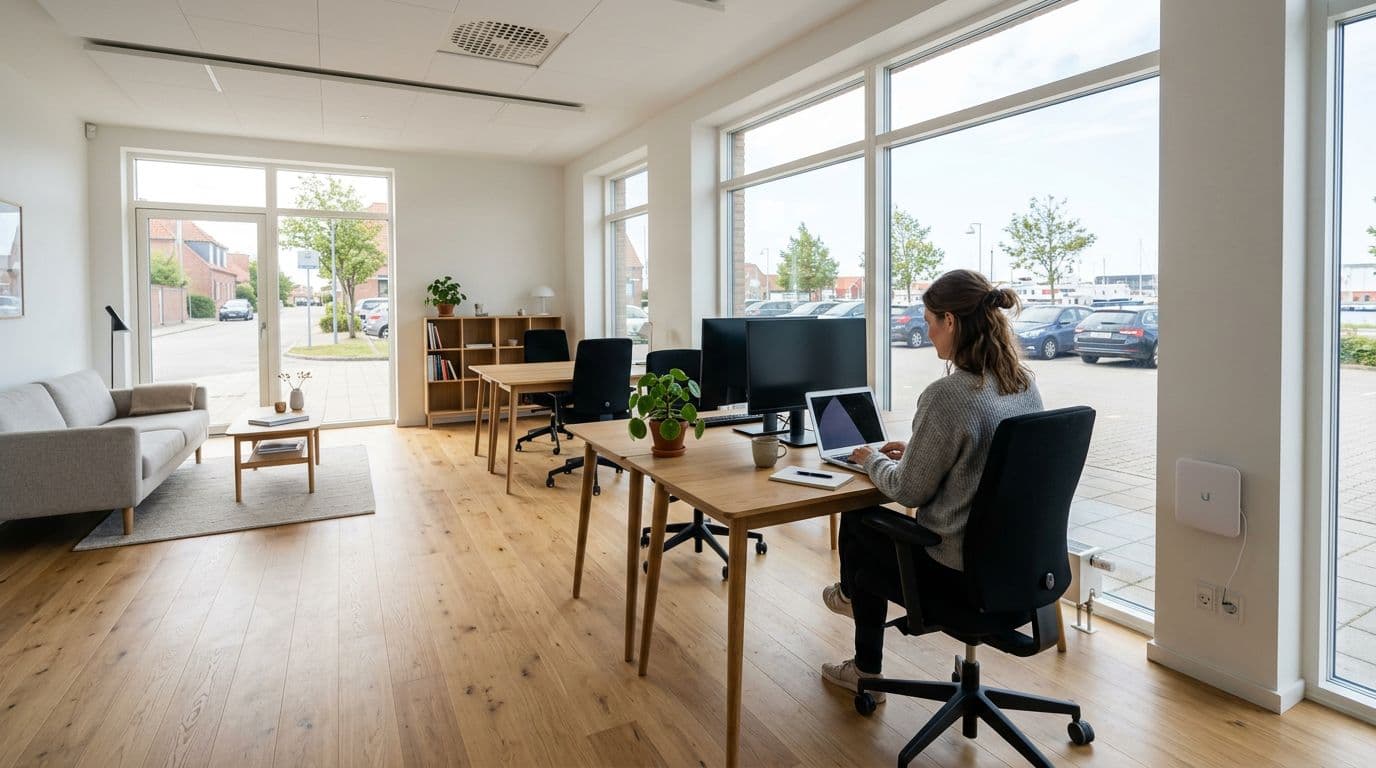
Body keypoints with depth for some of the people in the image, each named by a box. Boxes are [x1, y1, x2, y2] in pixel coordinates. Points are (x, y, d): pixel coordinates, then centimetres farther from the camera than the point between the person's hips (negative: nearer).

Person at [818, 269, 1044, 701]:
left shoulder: (946, 396, -27)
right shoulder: (1026, 384, -1)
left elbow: (908, 491, -17)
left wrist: (872, 460, 2)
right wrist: (914, 450, 15)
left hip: (955, 570, -8)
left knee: (856, 520, 17)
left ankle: (851, 593, 50)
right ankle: (865, 669, 44)